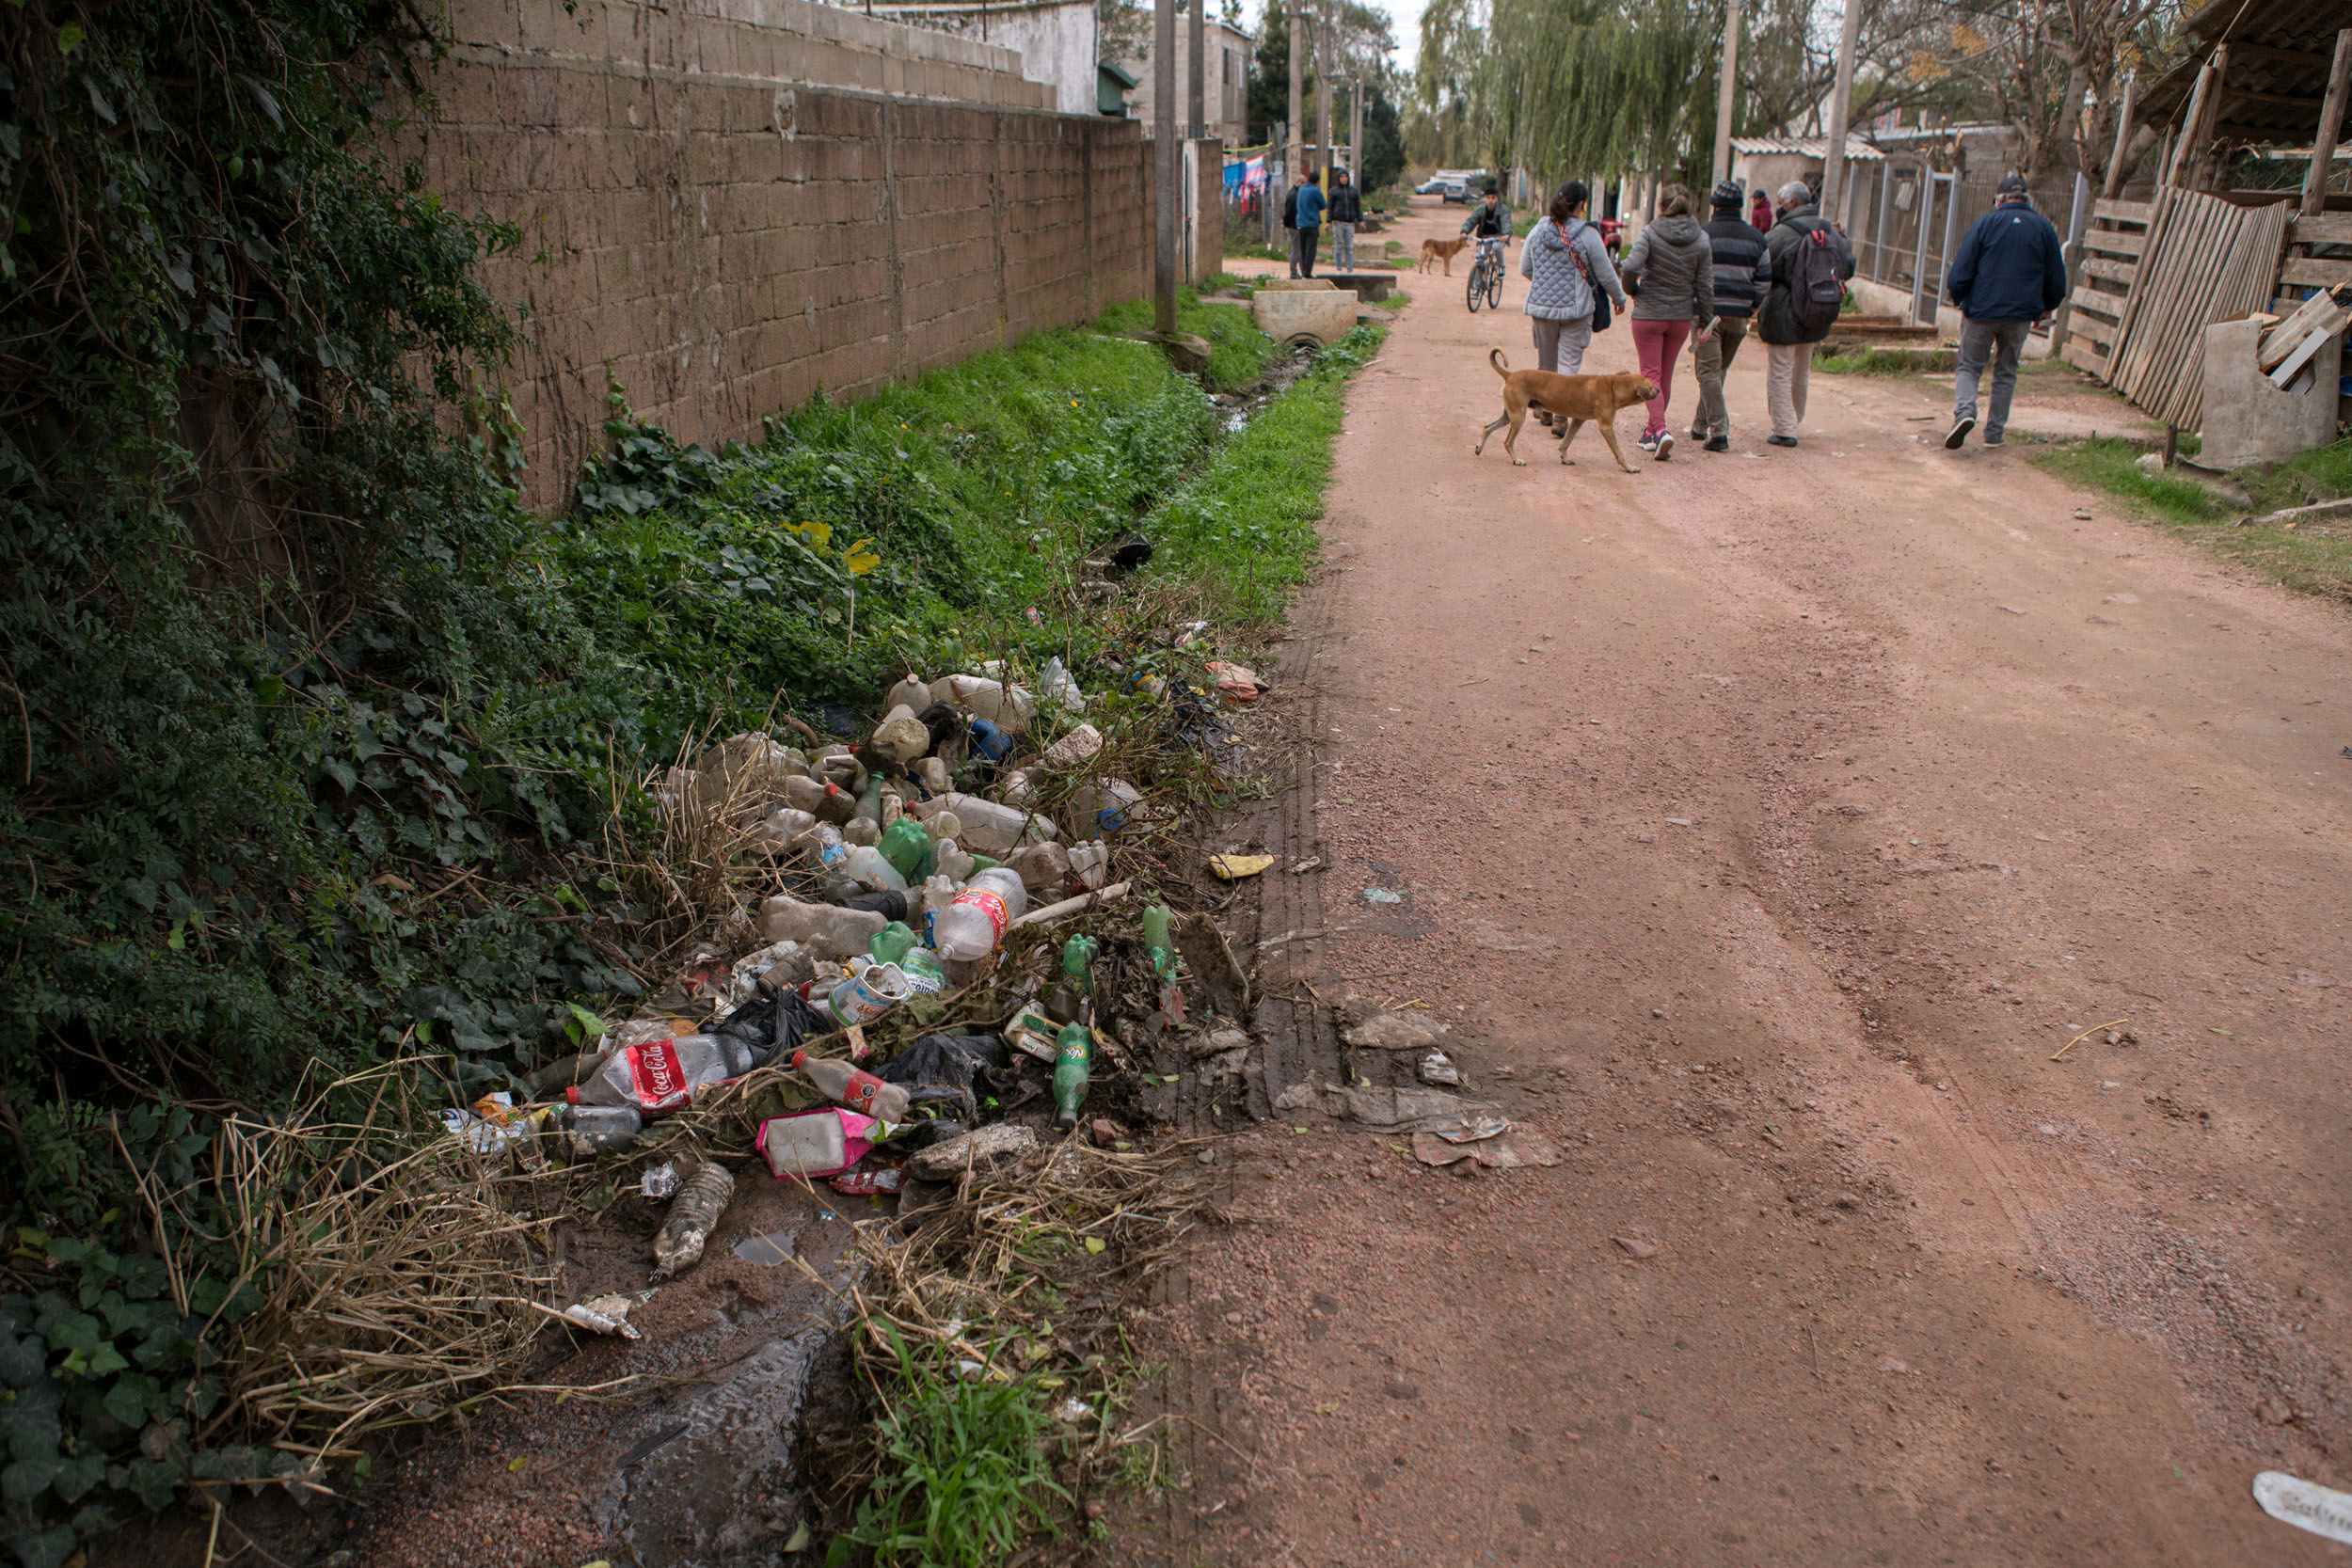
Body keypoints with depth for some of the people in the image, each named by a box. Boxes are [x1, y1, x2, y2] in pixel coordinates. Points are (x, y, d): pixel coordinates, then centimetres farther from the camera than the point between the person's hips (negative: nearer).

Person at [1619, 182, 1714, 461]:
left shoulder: (1650, 233, -11)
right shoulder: (1700, 239, 0)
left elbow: (1632, 266, -24)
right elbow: (1705, 284, 1)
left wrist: (1632, 290, -4)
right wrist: (1704, 321, 9)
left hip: (1649, 314, -4)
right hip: (1681, 316, 4)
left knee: (1651, 374, 1)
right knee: (1666, 375, 16)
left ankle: (1660, 430, -19)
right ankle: (1651, 431, 27)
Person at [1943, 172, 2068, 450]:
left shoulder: (1984, 224, -1)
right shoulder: (2044, 228, 6)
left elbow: (1960, 272, -5)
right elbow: (2056, 281, 9)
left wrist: (1958, 298, 12)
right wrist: (2046, 307, 26)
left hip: (1981, 311, -2)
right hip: (2021, 313, 2)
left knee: (1969, 368, 7)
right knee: (2005, 373, 14)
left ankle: (1964, 411, -21)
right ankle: (1994, 434, 13)